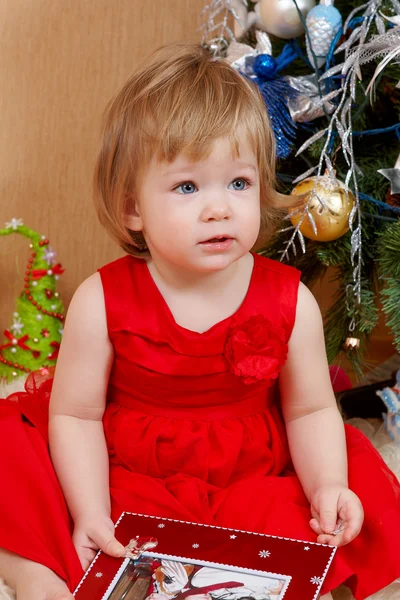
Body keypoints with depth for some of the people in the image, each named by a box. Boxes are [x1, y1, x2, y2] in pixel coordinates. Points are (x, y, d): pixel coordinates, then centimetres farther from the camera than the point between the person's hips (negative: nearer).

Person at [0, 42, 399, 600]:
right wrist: (90, 514, -19)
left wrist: (328, 486, -16)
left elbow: (311, 412, 1)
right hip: (125, 485, 0)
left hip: (254, 486, 1)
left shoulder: (290, 302, -8)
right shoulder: (103, 303, -13)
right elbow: (76, 414, -8)